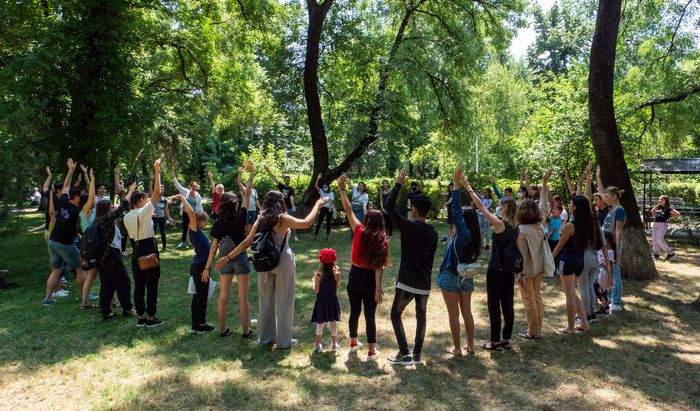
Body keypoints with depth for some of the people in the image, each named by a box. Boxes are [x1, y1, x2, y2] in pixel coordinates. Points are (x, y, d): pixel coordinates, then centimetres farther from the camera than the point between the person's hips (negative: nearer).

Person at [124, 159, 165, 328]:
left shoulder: (126, 217, 7)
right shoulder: (144, 211, -12)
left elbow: (132, 235, 13)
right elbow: (157, 192, -15)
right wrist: (157, 171, -10)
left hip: (136, 251, 7)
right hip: (149, 249, -7)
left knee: (139, 285, 10)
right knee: (152, 285, 1)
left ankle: (141, 317, 17)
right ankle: (151, 318, 6)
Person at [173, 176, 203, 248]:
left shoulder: (198, 196, 0)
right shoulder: (186, 192, -2)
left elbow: (199, 206, 6)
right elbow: (178, 185, -2)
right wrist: (174, 177, -8)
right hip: (185, 213, 0)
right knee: (185, 228, 6)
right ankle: (183, 242, 15)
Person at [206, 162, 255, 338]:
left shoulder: (218, 224, -7)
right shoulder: (240, 218, -14)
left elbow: (214, 247, -5)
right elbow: (247, 195, -9)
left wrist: (207, 267, 2)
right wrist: (251, 174, -3)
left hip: (225, 260, 3)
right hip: (240, 258, -3)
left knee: (223, 296, 13)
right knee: (243, 297, 5)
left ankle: (223, 329, 23)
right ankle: (245, 331, 12)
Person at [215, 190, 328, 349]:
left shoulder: (260, 220, 0)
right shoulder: (283, 219, -13)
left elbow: (247, 242, -1)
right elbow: (307, 223, -11)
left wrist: (228, 257, 5)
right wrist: (317, 205, 0)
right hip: (283, 262, -5)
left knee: (266, 300, 16)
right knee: (284, 301, 7)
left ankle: (266, 337, 27)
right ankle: (284, 340, 16)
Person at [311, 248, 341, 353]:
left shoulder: (319, 274, -18)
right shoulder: (336, 273, -11)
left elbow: (316, 291, -15)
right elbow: (337, 286, 2)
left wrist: (314, 280, 0)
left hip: (322, 302, -2)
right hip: (333, 301, 2)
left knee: (320, 324, 11)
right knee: (333, 323, 16)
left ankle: (317, 345, 19)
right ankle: (334, 344, 27)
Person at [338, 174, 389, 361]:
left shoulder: (359, 232, -8)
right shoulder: (382, 241, -12)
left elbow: (349, 210, -5)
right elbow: (378, 267, -17)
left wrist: (342, 189, -1)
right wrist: (378, 288, -15)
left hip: (354, 276, 3)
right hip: (369, 280, -3)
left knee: (354, 312, 19)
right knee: (370, 316, 7)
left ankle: (354, 342, 37)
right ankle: (372, 351, 15)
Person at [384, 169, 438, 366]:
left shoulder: (408, 227, -16)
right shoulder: (433, 233, 3)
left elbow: (388, 205, -13)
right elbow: (431, 259, 12)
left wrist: (398, 184, -5)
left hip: (407, 283, -5)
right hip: (424, 284, 5)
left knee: (396, 314, 11)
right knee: (421, 317, 17)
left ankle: (404, 354, 7)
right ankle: (417, 355, 22)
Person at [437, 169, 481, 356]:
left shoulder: (463, 233, -17)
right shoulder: (474, 236, 1)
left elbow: (456, 210, -20)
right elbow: (472, 212, 10)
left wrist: (456, 184, -18)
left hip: (451, 276, -7)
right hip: (466, 277, 7)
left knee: (453, 314, 3)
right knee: (467, 312, 15)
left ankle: (457, 348, 10)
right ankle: (470, 346, 24)